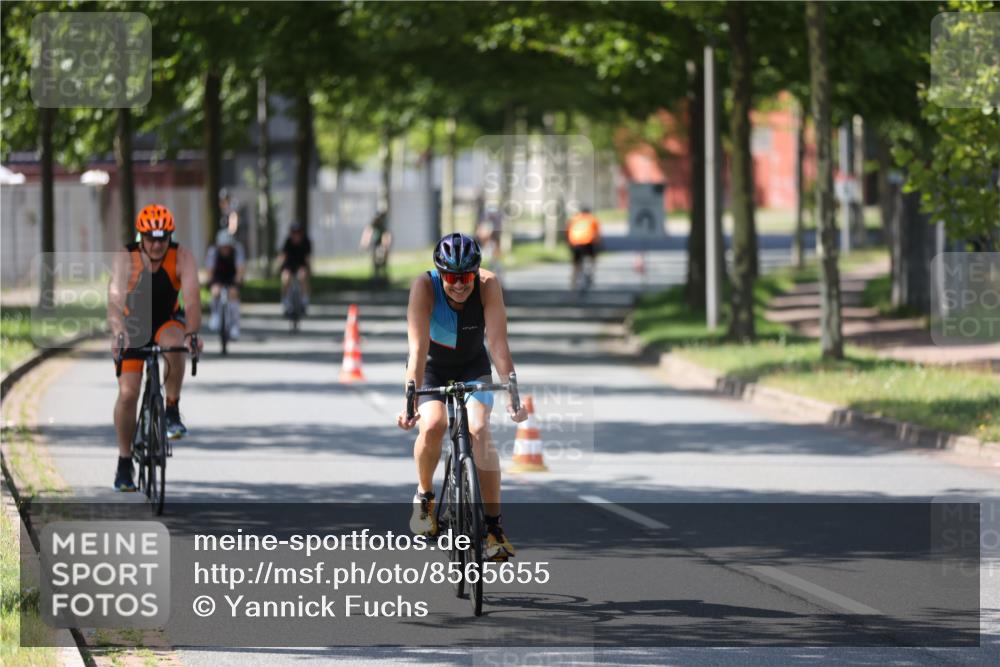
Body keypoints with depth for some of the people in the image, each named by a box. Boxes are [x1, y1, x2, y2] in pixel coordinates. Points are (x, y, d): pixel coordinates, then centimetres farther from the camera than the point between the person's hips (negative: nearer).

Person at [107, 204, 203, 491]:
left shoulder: (182, 257, -23)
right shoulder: (126, 258, -25)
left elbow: (192, 298, -34)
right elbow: (115, 300, -39)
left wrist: (192, 333, -52)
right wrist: (118, 334, -57)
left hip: (168, 322, 0)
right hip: (134, 324, 0)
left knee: (174, 346, -36)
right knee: (127, 393, -11)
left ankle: (173, 412, -15)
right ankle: (124, 462, 5)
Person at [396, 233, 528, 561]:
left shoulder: (488, 285, -28)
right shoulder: (425, 287, -31)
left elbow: (498, 343, -31)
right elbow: (418, 348, -36)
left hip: (472, 365, 1)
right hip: (432, 366, -1)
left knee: (479, 431, -21)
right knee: (432, 426, -26)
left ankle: (494, 525, -15)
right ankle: (424, 495, 3)